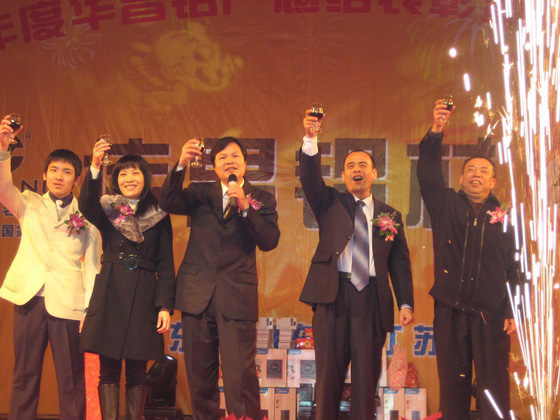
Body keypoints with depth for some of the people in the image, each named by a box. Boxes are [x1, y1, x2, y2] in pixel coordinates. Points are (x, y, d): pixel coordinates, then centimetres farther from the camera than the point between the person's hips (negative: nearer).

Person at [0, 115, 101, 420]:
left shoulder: (86, 216, 7)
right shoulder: (29, 205, 12)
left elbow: (92, 266, 5)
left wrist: (91, 309, -4)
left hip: (68, 303, -1)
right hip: (29, 297, 1)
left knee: (71, 378, 0)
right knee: (25, 375, 4)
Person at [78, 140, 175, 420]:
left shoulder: (159, 217, 8)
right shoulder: (107, 211, 9)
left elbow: (166, 265, 5)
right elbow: (86, 205, -15)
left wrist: (165, 306, -4)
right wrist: (95, 168, -30)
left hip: (143, 297, 0)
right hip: (109, 294, 0)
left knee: (137, 372, 3)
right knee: (108, 369, 1)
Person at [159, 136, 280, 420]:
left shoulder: (261, 199, 8)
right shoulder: (200, 193, 12)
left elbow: (269, 241, -5)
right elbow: (168, 203, -6)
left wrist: (244, 206, -15)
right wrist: (181, 165, -18)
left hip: (237, 297, -2)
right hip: (198, 295, 2)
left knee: (241, 373, -9)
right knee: (199, 373, 9)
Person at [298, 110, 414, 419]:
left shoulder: (390, 215, 14)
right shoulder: (330, 203, 12)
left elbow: (400, 262, 10)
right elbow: (310, 177, -6)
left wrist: (406, 303, 0)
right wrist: (310, 140, -22)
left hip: (371, 297, 1)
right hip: (333, 293, -1)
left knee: (367, 374, 3)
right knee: (329, 372, 2)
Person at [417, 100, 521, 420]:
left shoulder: (504, 217, 7)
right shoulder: (446, 204, 9)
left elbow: (513, 268, 3)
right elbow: (428, 172, -6)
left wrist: (512, 312, -4)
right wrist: (436, 132, -20)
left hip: (491, 312, -1)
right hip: (450, 309, 1)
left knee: (494, 382, 0)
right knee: (453, 379, 7)